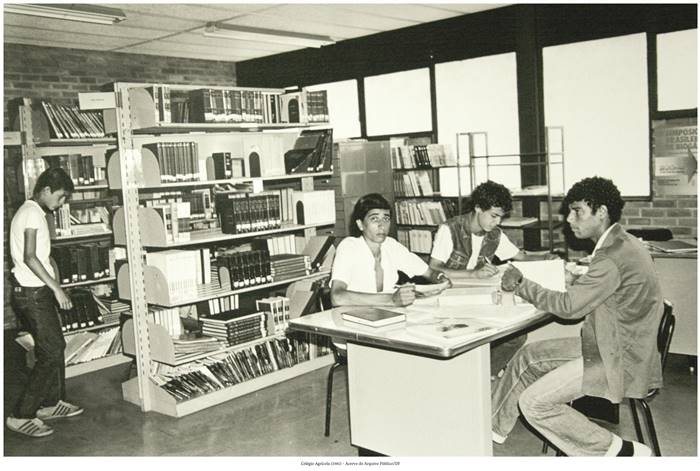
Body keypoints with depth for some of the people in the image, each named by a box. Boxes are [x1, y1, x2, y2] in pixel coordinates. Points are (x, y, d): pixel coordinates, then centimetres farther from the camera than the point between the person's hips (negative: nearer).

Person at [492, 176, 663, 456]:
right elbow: (583, 292, 12)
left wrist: (520, 284, -12)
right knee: (529, 356, 13)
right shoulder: (620, 244, 7)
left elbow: (568, 306, -22)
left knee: (534, 403, -13)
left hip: (621, 362, -10)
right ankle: (493, 426, 26)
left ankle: (618, 451, -2)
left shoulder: (615, 257, -25)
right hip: (606, 345, 10)